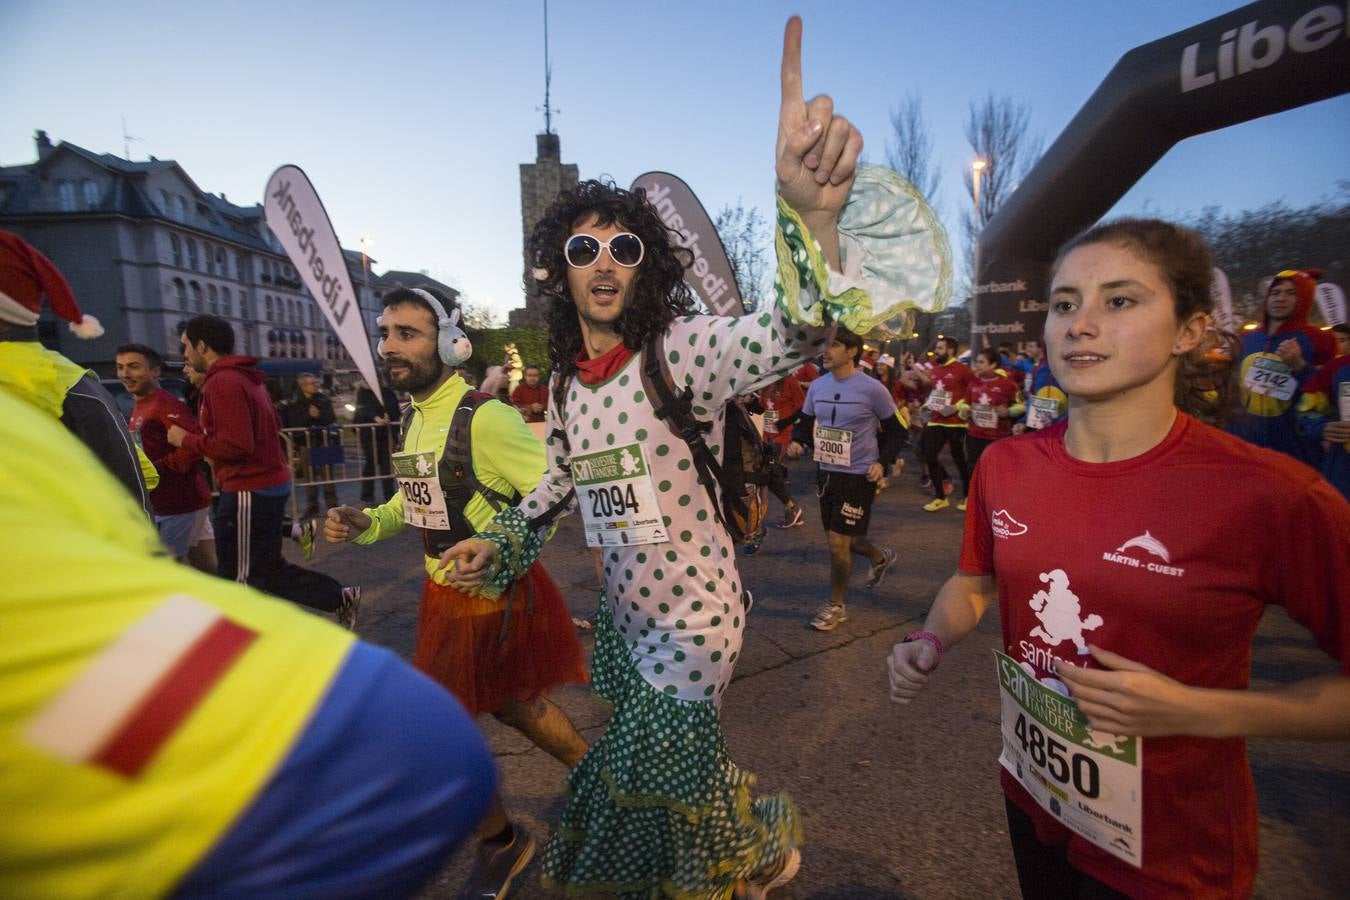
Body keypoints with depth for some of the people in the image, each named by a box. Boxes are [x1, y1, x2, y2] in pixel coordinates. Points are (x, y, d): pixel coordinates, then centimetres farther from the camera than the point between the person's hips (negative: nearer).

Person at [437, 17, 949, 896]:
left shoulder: (682, 349, -20)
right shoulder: (566, 381, 0)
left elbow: (791, 336, -39)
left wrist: (811, 213, -55)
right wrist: (499, 543, 9)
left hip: (694, 603, -6)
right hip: (624, 604, 7)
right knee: (643, 760, 23)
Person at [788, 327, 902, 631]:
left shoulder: (872, 389, -14)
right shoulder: (817, 385, 0)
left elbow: (894, 428, -3)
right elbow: (806, 421, 11)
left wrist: (882, 462, -15)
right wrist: (797, 442, -10)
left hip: (859, 475, -6)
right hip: (825, 472, 6)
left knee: (837, 541, -6)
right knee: (840, 538, 19)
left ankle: (836, 606, 17)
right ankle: (880, 557, 52)